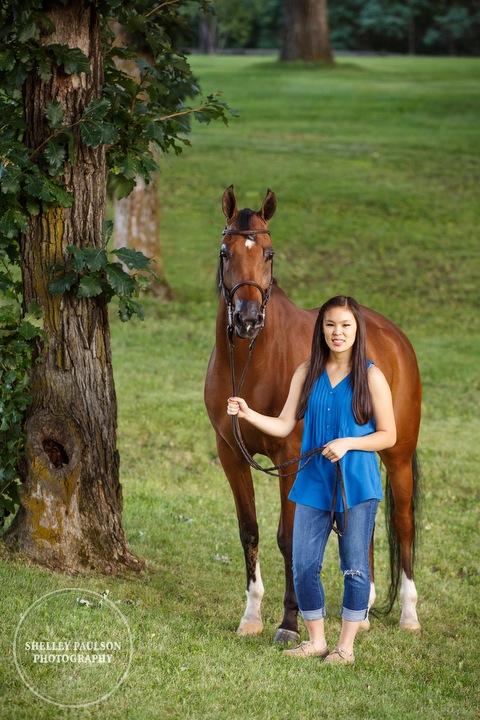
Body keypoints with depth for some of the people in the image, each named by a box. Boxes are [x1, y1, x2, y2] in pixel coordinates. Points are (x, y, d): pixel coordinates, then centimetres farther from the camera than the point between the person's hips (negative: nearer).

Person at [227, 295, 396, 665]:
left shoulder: (371, 376, -6)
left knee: (355, 567, 4)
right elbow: (285, 426, 3)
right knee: (304, 566, 5)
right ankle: (316, 641, 21)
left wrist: (347, 443, -17)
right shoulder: (307, 372, 4)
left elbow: (389, 436, -5)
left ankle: (346, 645, 16)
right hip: (314, 483, 4)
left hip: (358, 484, -4)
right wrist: (248, 414, -12)